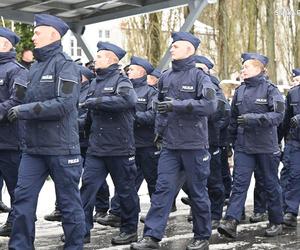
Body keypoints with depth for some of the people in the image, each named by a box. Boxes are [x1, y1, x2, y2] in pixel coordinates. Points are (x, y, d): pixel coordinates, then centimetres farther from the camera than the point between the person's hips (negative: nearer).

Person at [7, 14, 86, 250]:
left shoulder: (65, 65, -9)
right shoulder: (35, 66, 14)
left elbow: (64, 104, -20)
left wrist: (25, 110, -18)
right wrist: (20, 110, 3)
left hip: (61, 148, -7)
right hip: (33, 147, 7)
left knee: (69, 202, 5)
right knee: (23, 199, 3)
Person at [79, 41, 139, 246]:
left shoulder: (121, 81, -6)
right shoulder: (95, 83, 15)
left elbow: (129, 99, -28)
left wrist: (96, 101, -26)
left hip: (120, 147, -6)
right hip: (96, 147, 6)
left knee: (126, 190, 5)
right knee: (88, 185, 0)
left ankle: (130, 230, 17)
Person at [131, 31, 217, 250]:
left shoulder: (199, 76, -6)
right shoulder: (166, 77, 10)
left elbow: (210, 105, -20)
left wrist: (177, 105, -23)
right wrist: (159, 130, 14)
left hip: (194, 144, -4)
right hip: (170, 145, 5)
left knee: (198, 192, 6)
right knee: (163, 189, -2)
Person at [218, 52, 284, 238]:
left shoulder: (270, 89, -6)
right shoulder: (240, 91, 9)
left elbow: (278, 115, -16)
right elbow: (234, 118, 18)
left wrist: (254, 118, -25)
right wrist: (233, 140, 19)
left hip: (266, 146, -4)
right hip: (244, 146, 4)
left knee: (271, 185, 8)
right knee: (240, 183, -5)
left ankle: (276, 222, 21)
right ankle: (231, 222, -12)